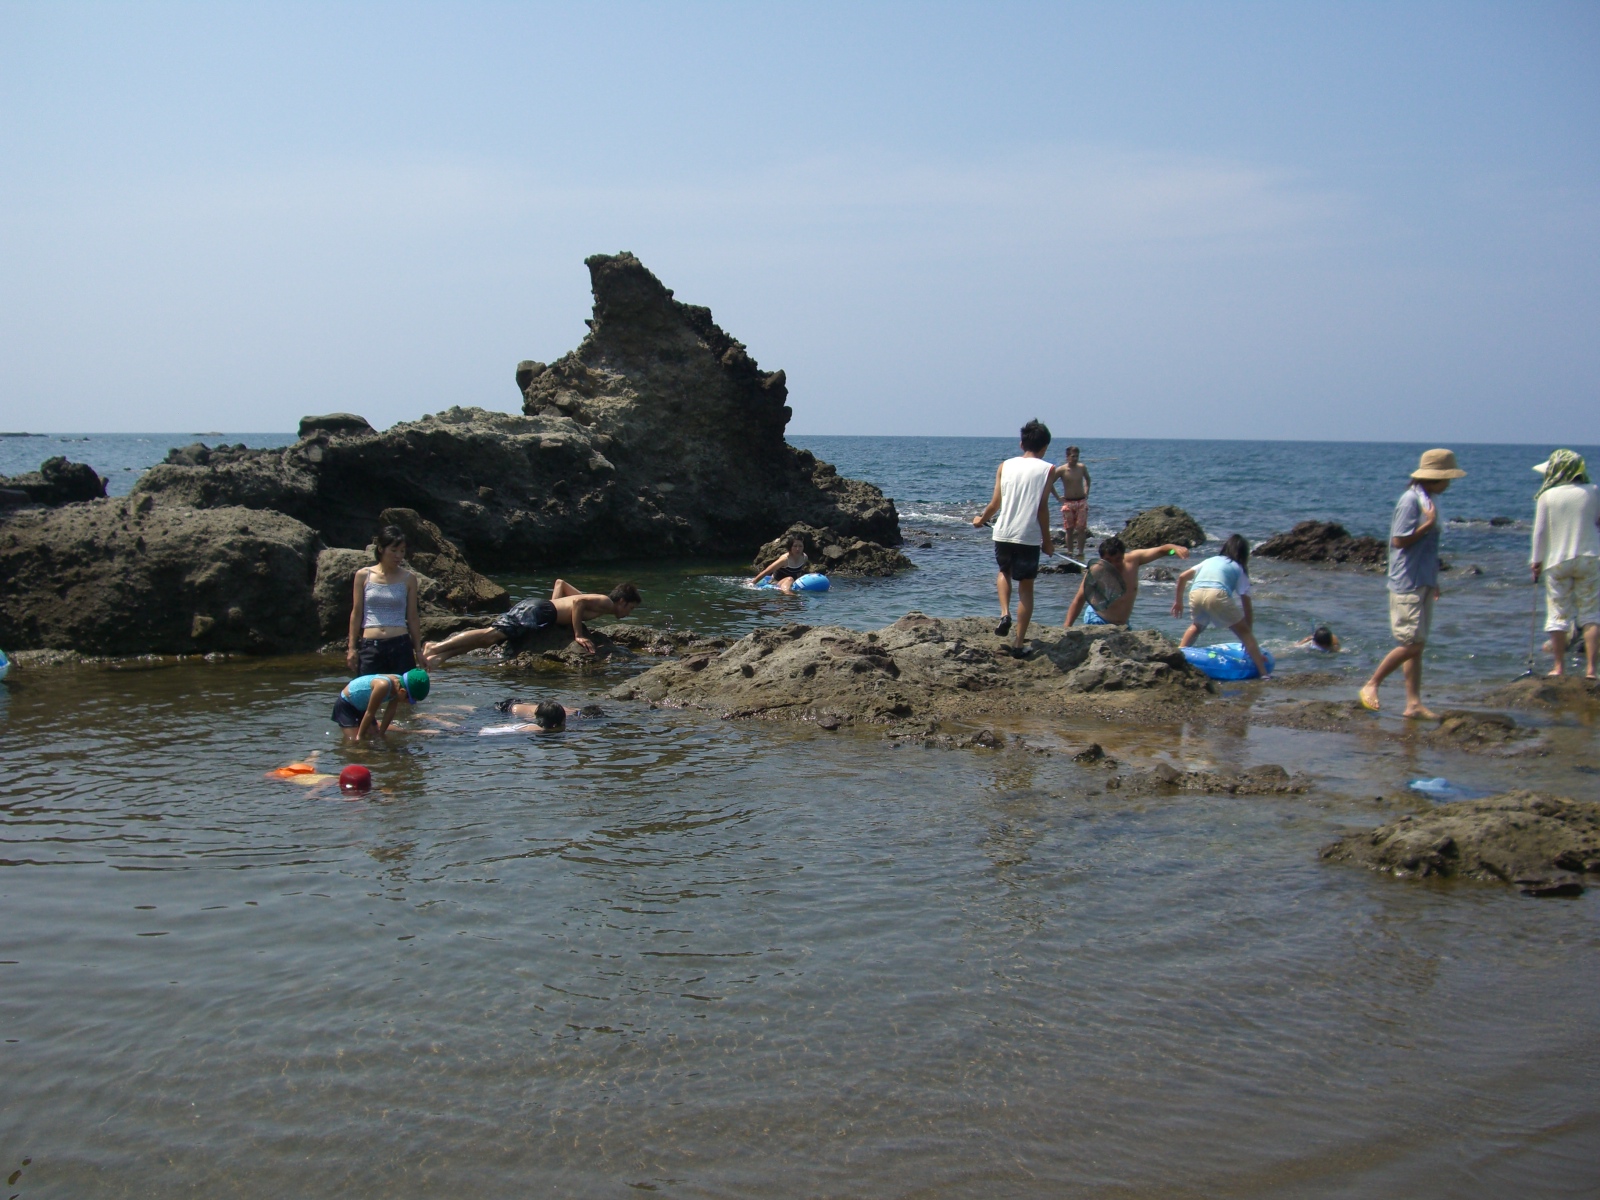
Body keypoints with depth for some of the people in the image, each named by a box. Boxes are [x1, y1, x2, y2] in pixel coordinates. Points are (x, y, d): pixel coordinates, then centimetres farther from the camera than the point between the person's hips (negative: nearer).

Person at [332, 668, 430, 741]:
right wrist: (359, 736, -18)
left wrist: (380, 734, 1)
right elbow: (370, 713, -29)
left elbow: (390, 712, -4)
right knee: (354, 741, -16)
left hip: (361, 707, 8)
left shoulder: (399, 684, -15)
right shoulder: (383, 685, -40)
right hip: (345, 705, -8)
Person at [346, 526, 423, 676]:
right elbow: (356, 613, 9)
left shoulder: (408, 578, 5)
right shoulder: (363, 576, 4)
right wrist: (351, 648, 6)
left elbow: (412, 617, 9)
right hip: (369, 647, 0)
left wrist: (418, 650, 9)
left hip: (401, 646, 0)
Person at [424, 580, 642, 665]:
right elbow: (577, 602, -16)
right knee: (490, 634, -20)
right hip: (536, 612, -9)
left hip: (530, 605, 9)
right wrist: (578, 635, -12)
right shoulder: (606, 603, 3)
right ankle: (436, 648, -31)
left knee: (491, 637, -3)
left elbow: (560, 582, 36)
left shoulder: (593, 598, 30)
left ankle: (440, 655, -17)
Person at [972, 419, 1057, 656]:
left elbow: (995, 503, 6)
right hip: (1028, 537, -2)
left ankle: (1004, 613, 5)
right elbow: (1042, 508, -6)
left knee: (1003, 572, 29)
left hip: (1003, 533, 2)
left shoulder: (1006, 465, 5)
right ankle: (1018, 643, 6)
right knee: (1026, 587, 9)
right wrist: (1047, 540, 3)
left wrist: (981, 520, 25)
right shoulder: (1047, 469, -2)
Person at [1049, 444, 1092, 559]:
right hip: (1068, 502, -2)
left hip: (1082, 502, 2)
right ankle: (1070, 552, 7)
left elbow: (1087, 479, 23)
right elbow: (1050, 483, -2)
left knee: (1081, 529, -3)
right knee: (1069, 529, 1)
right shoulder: (1061, 470, -8)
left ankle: (1081, 552, 0)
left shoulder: (1082, 467, 2)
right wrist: (1057, 497, -2)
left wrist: (1086, 492, 13)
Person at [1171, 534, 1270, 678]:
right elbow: (1247, 608, 22)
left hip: (1195, 593, 4)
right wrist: (1249, 637, 29)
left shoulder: (1210, 560, 36)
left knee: (1196, 627, 34)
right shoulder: (1239, 569, 25)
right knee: (1244, 632, 10)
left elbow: (1182, 577, 31)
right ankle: (1263, 672, 1)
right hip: (1217, 593, -4)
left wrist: (1178, 601, 44)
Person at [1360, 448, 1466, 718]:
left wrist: (1433, 581, 22)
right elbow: (1399, 540, -19)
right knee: (1411, 643, -10)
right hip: (1408, 584, -9)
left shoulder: (1429, 500, 13)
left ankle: (1414, 703, 9)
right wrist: (1428, 524, -18)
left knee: (1417, 645, 8)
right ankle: (1371, 685, 3)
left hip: (1422, 584, 9)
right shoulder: (1411, 500, -14)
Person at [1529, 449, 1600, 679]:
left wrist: (1536, 560, 8)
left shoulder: (1547, 496, -6)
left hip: (1557, 561, -1)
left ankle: (1559, 667, 10)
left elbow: (1540, 532, -2)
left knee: (1558, 615, 6)